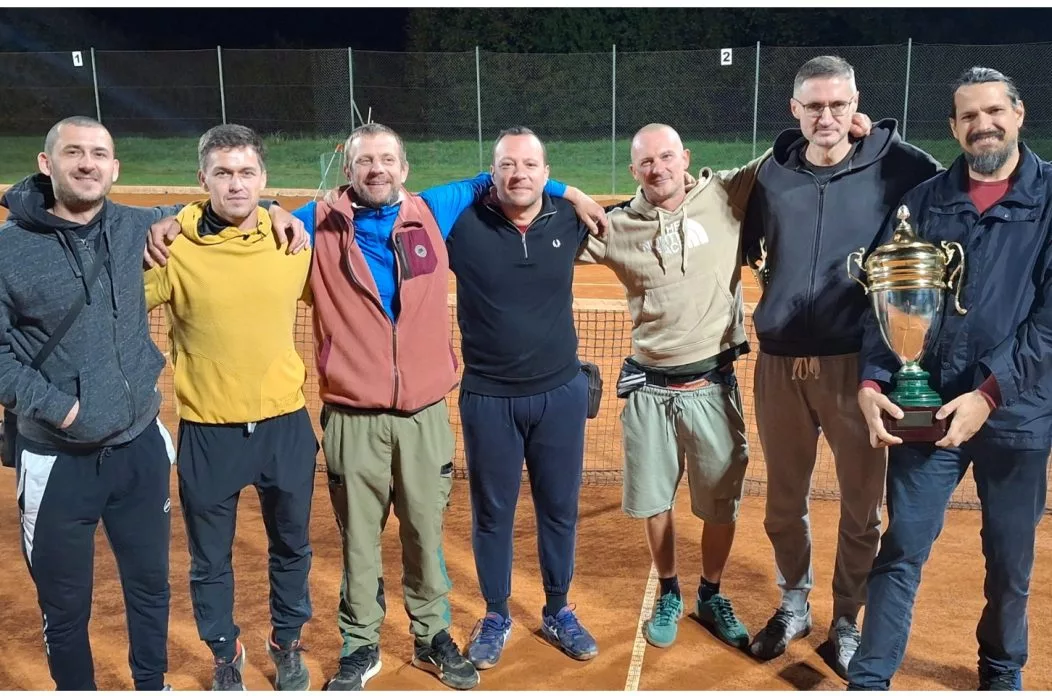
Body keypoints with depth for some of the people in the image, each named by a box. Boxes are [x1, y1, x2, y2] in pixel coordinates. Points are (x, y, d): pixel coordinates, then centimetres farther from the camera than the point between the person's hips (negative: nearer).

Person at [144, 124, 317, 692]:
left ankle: (287, 643, 44)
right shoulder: (173, 248, -12)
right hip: (208, 431, -2)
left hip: (285, 423, 2)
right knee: (209, 558, 15)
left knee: (291, 546, 20)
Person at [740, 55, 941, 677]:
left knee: (863, 507, 9)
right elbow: (745, 250, 19)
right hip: (779, 363, 3)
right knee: (784, 502, 16)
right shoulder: (773, 175, 5)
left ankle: (848, 625, 30)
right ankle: (794, 606, 38)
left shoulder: (892, 167, -3)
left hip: (856, 362, -2)